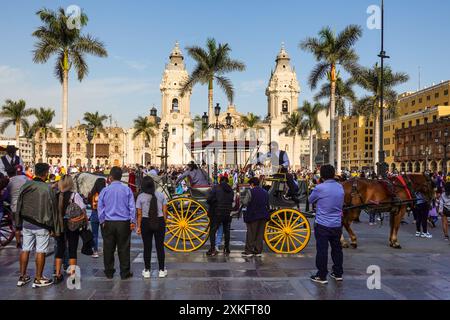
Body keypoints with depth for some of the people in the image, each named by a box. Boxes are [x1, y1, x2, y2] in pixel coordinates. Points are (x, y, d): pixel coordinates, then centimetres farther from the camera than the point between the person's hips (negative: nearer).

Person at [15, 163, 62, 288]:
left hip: (26, 223, 6)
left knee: (25, 249, 14)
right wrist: (56, 228, -4)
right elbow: (53, 209, -12)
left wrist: (19, 223, 17)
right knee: (40, 251, 4)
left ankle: (22, 277, 23)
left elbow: (19, 205, 8)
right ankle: (38, 279, 12)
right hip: (41, 225, -6)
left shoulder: (25, 185, 0)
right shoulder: (48, 189, -17)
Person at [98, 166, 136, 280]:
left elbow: (100, 207, 3)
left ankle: (109, 272, 20)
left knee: (108, 248, 11)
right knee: (123, 248, 5)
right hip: (124, 223, -1)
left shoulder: (105, 190, -1)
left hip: (108, 223, 1)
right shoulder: (127, 190, -2)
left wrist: (102, 221, 11)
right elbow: (132, 207, -3)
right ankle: (125, 273, 9)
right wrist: (133, 221, 2)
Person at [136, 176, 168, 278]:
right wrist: (164, 222, 10)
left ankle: (147, 271, 14)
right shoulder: (161, 195, -1)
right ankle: (162, 270, 12)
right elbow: (164, 211, -1)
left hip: (146, 223, -1)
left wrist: (138, 226, 0)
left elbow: (139, 214, -6)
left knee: (147, 247, 8)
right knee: (160, 246, 7)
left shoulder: (140, 197, -4)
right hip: (159, 222, 1)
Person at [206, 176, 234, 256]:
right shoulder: (230, 190, 7)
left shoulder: (216, 188, -6)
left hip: (217, 213, -4)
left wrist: (212, 205, 8)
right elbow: (232, 200, 6)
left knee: (212, 231, 2)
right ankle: (227, 249, 20)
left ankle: (213, 249, -6)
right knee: (226, 231, 15)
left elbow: (209, 199, -12)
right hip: (228, 213, 4)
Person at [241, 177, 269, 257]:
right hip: (263, 216, 5)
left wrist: (242, 197, 4)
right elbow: (267, 205, 14)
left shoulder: (250, 192, -10)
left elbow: (245, 203, -14)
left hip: (253, 215, -5)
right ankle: (258, 251, 11)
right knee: (260, 234, 9)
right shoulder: (265, 192, 10)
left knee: (251, 234, 2)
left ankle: (248, 251, 4)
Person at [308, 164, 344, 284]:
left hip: (322, 225, -5)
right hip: (337, 224, 5)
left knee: (322, 250, 2)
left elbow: (311, 200, 0)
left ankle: (321, 276, 9)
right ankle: (338, 273, 28)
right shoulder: (340, 187, 1)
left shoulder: (320, 188, -16)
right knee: (337, 248, 17)